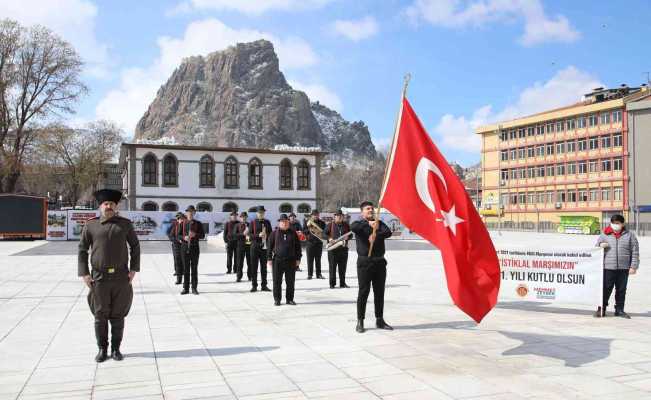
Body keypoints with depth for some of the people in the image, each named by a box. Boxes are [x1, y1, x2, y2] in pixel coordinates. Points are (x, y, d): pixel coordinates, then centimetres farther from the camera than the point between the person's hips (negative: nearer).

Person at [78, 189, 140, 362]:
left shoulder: (125, 224, 2)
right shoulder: (90, 225, 0)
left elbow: (135, 246, 8)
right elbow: (82, 250, 3)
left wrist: (133, 269, -1)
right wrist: (84, 274, -5)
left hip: (121, 277, 0)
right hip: (99, 278, 0)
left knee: (118, 315, 6)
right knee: (100, 315, 4)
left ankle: (116, 349, 18)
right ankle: (102, 350, 18)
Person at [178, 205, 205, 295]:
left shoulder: (198, 224, 2)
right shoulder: (183, 224, 5)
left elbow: (203, 235, 1)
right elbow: (179, 236, 4)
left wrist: (195, 234, -18)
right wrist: (184, 238, -17)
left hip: (195, 247, -1)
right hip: (185, 247, 1)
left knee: (194, 268, 2)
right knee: (186, 268, 4)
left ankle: (194, 288, 9)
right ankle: (186, 288, 11)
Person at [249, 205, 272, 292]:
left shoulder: (267, 222, 9)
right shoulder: (253, 222, 1)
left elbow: (270, 234, 13)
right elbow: (250, 235, -4)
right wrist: (258, 235, -19)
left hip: (265, 247, 2)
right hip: (255, 247, -2)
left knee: (264, 267, 7)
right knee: (254, 267, 1)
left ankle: (264, 285, 14)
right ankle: (254, 285, 9)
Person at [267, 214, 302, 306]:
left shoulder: (293, 233, 7)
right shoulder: (275, 233, 3)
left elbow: (298, 246, 9)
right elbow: (270, 246, 3)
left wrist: (298, 259, 5)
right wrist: (269, 259, -2)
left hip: (291, 261, 2)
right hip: (277, 260, -1)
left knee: (290, 282, 6)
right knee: (277, 281, 2)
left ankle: (289, 299, 16)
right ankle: (277, 299, 12)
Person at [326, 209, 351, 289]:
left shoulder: (346, 225, 10)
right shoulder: (330, 225, 3)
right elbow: (324, 234, 3)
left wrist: (346, 238, -5)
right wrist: (330, 239, -14)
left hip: (343, 248, 2)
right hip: (333, 248, -2)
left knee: (343, 267, 7)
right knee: (332, 266, -1)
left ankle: (342, 283, 17)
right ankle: (332, 283, 7)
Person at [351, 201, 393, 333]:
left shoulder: (379, 223, 14)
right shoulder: (359, 224, 4)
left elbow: (388, 232, -5)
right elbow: (353, 227, -21)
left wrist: (376, 235, -21)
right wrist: (368, 223, -32)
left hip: (379, 261, 4)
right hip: (364, 262, -4)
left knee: (379, 292, 9)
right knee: (363, 292, -2)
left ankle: (379, 320, 19)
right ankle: (360, 321, 6)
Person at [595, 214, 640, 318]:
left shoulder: (629, 235, 6)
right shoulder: (604, 235, 7)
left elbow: (635, 252, 4)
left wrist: (633, 266, -2)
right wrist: (600, 245, -9)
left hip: (623, 268, 1)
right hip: (608, 268, -1)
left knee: (621, 290, 9)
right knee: (606, 289, 0)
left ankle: (619, 310, 20)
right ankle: (601, 309, 7)